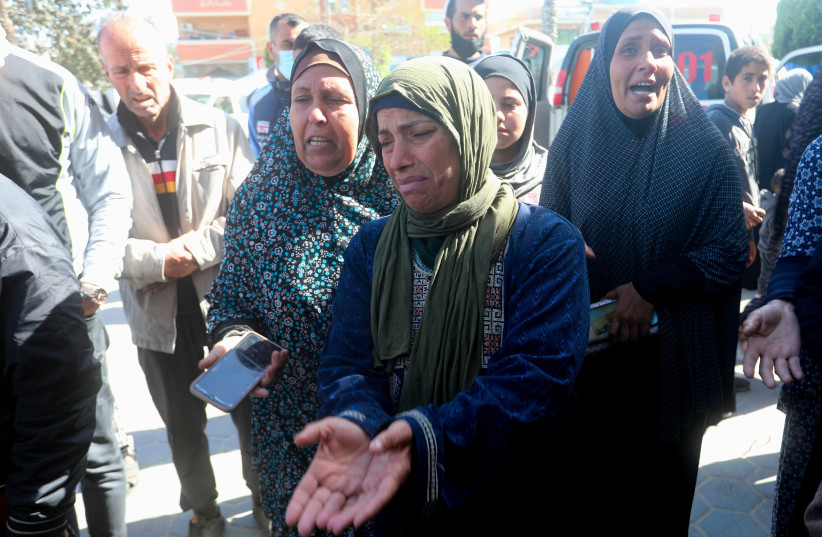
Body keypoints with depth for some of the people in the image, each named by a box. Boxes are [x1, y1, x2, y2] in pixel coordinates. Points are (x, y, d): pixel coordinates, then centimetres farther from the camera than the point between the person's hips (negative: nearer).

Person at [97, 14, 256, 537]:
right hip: (157, 312, 1)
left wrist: (195, 250, -17)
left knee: (251, 410, 14)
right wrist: (156, 260, -16)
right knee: (183, 426, 18)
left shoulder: (220, 128, -5)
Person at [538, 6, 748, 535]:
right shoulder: (575, 144, -2)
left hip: (673, 359, -1)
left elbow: (729, 253, -7)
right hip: (589, 361, 2)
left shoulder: (705, 148, -8)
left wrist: (650, 287, -18)